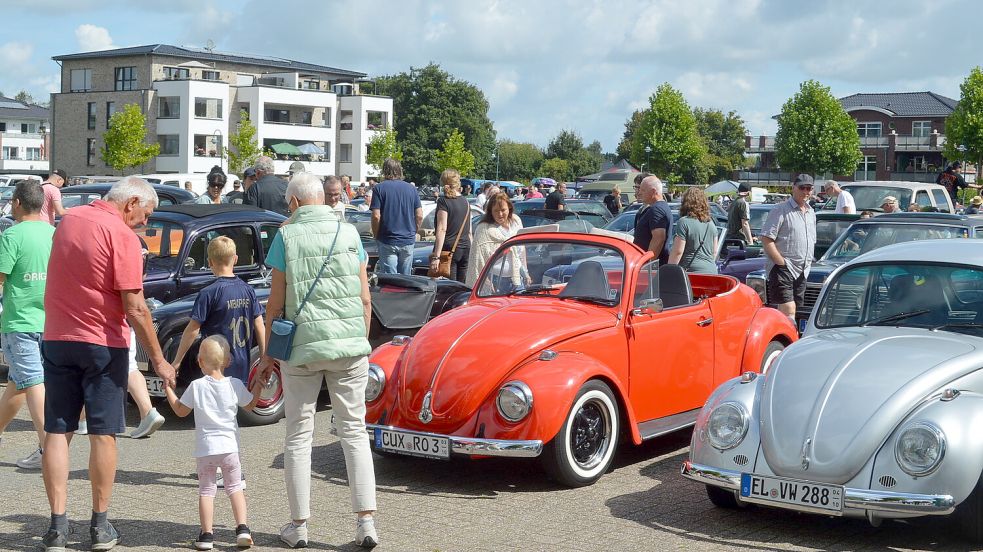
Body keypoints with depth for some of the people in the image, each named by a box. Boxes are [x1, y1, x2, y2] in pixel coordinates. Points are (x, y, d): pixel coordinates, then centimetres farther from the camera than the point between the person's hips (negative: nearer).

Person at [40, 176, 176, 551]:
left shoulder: (68, 220, 7)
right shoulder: (122, 236, -13)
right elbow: (135, 308, -16)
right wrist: (158, 360, -11)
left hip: (56, 338, 5)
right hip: (103, 345, -5)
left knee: (57, 432, 6)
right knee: (103, 434, 4)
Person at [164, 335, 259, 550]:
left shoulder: (196, 386, -5)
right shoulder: (235, 385, -1)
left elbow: (180, 411, 7)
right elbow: (250, 405, 16)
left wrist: (168, 389, 17)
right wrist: (259, 383, 26)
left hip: (205, 449, -1)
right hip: (230, 446, 1)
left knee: (206, 490, 9)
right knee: (235, 487, 13)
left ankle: (206, 535, 3)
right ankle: (242, 528, 1)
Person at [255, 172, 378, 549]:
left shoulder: (286, 236, -2)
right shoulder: (349, 233, 4)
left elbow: (276, 304, -2)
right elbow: (365, 299, 4)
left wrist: (269, 354, 7)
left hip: (302, 347, -2)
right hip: (349, 344, 2)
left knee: (299, 435, 8)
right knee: (354, 431, 6)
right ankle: (365, 522, 0)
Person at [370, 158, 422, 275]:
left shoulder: (380, 188, -5)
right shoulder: (411, 188, 6)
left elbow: (376, 216, -11)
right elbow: (419, 216, 4)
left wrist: (376, 235, 3)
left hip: (387, 241, -3)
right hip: (408, 241, 3)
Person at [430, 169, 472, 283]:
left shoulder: (443, 201, -7)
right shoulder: (465, 202, 12)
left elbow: (442, 230, -15)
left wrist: (436, 256, -18)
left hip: (449, 248, -6)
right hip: (466, 248, 6)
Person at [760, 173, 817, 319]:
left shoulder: (811, 213, 18)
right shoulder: (781, 210, -8)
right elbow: (766, 239, -14)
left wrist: (807, 263, 14)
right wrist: (782, 263, -17)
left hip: (801, 273, 8)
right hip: (782, 270, -8)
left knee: (792, 313, 9)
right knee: (788, 312, -18)